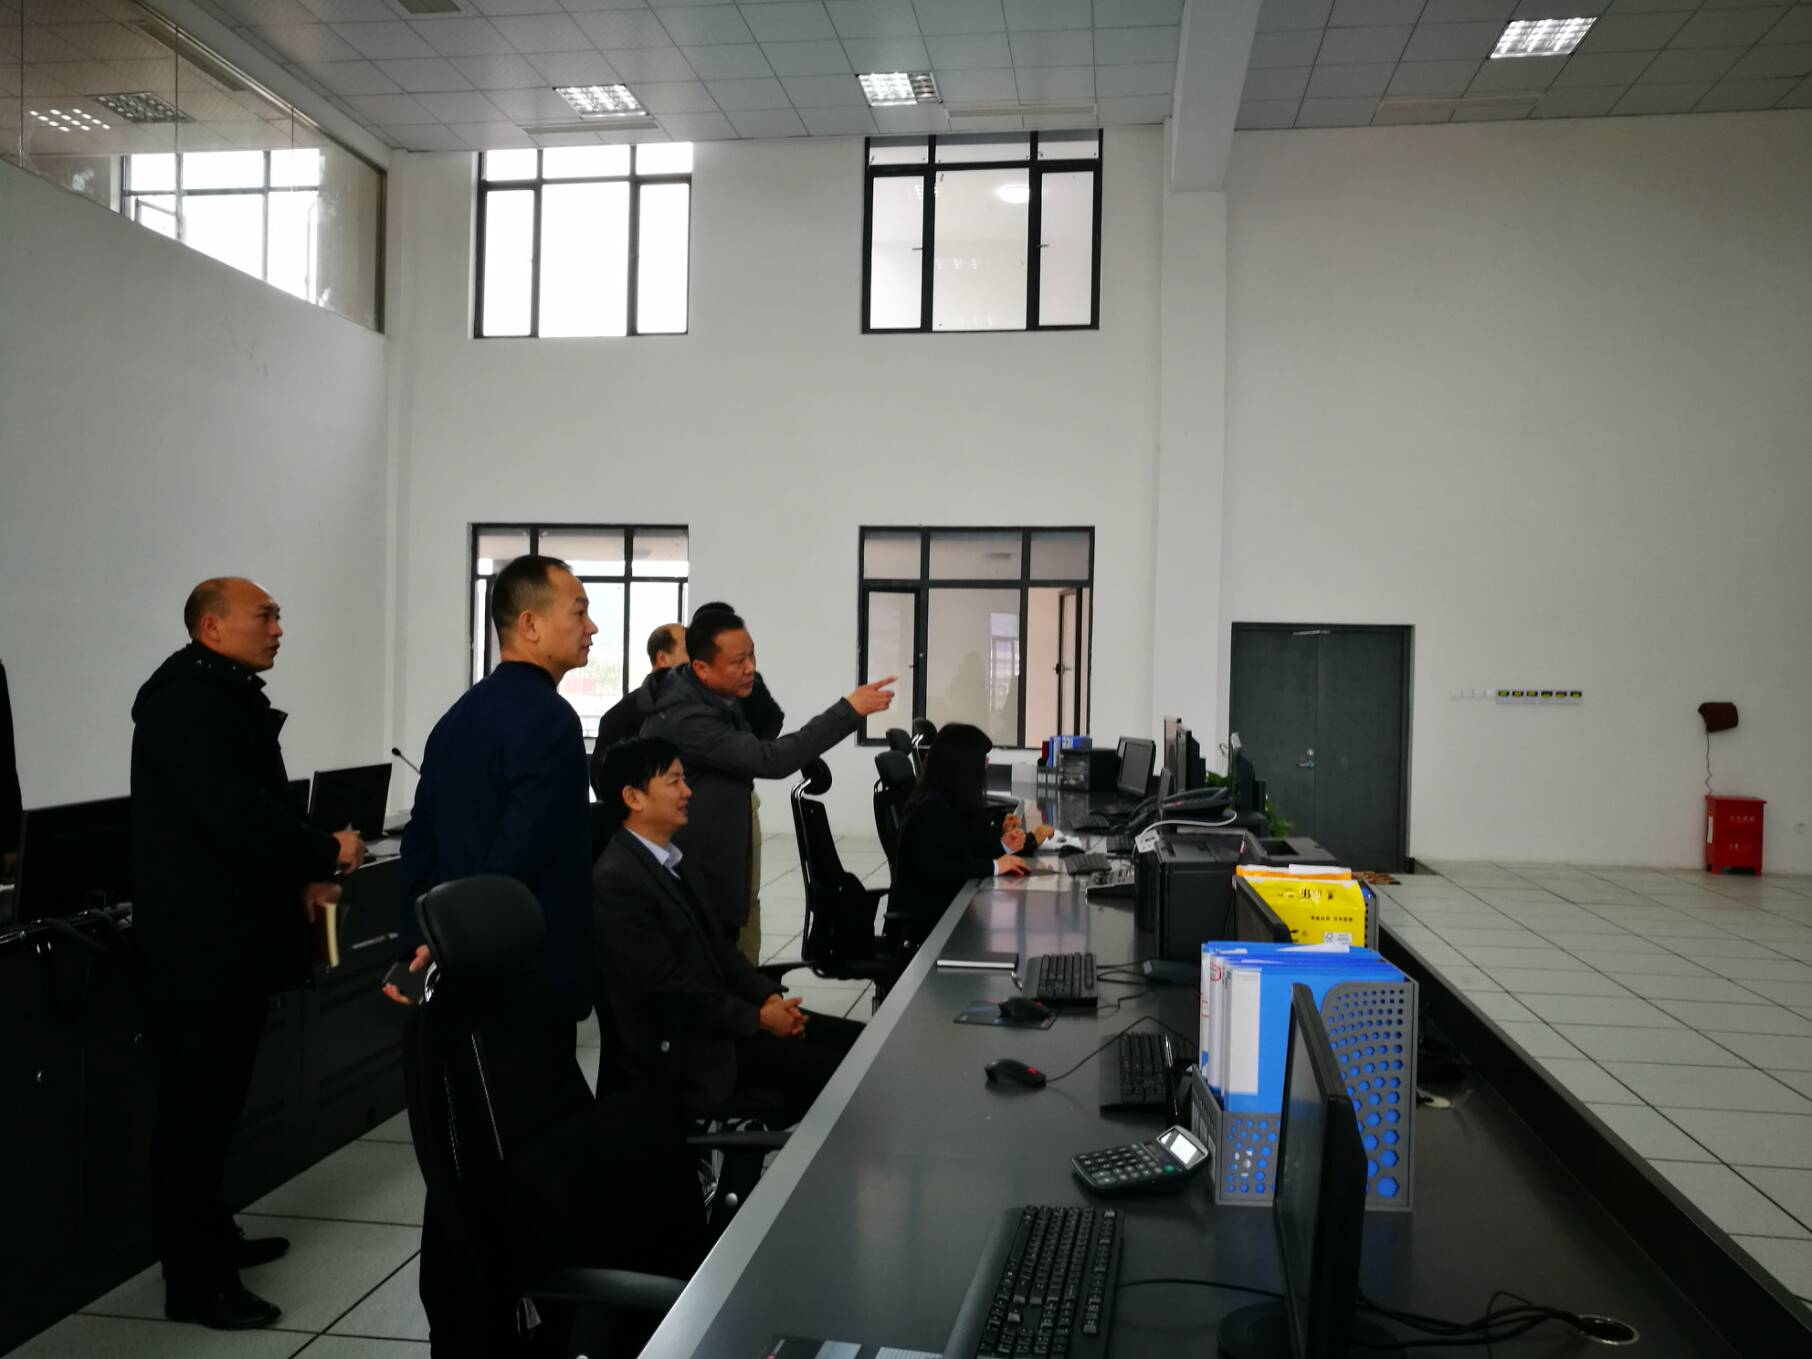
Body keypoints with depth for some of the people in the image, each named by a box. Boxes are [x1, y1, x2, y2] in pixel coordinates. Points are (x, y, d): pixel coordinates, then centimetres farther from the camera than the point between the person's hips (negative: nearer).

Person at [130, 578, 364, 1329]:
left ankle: (210, 1237, 32)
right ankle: (194, 1281, 7)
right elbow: (235, 813, -26)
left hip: (226, 928, 10)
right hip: (199, 936, -10)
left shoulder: (223, 697, 16)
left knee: (214, 1099, 19)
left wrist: (295, 876, 6)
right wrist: (324, 852, -15)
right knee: (196, 1106, -2)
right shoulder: (188, 700, -17)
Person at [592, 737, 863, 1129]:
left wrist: (768, 995, -1)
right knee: (837, 1069, -15)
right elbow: (669, 987, -21)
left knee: (859, 1042, -1)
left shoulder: (673, 854, 9)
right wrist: (757, 1018, -14)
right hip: (685, 1048, -9)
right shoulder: (616, 881, -20)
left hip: (719, 1015, 9)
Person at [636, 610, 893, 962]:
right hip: (691, 882, -9)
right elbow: (771, 760, -32)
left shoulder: (720, 697, 5)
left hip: (716, 871, 9)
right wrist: (848, 710, -30)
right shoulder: (684, 718, -28)